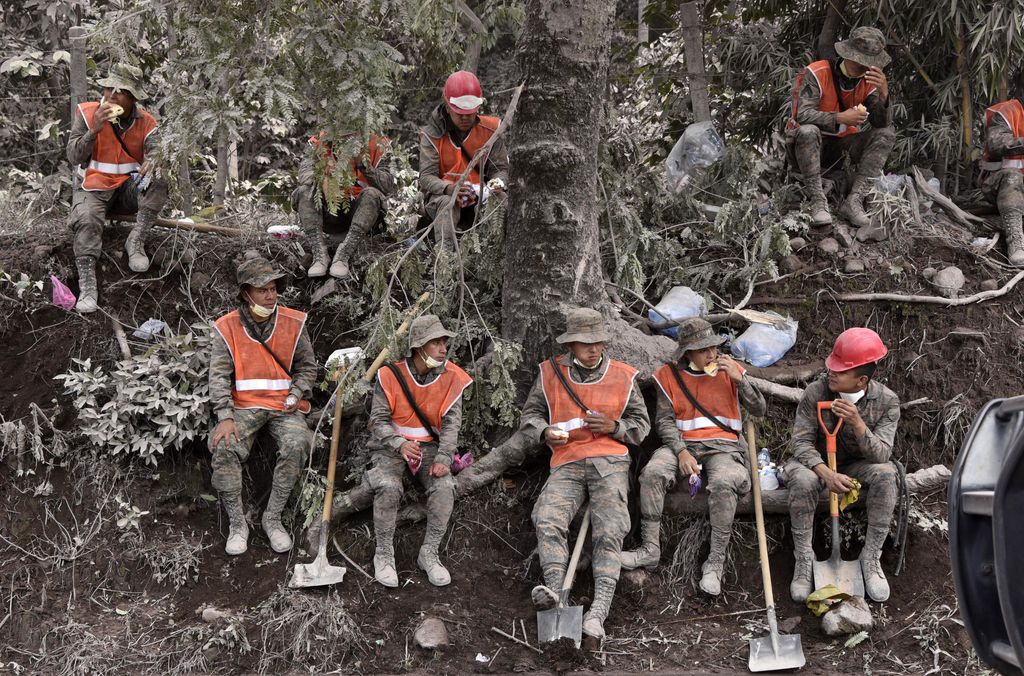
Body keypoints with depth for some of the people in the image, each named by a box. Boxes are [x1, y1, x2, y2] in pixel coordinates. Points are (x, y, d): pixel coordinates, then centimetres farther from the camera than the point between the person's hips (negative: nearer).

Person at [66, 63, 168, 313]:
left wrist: (153, 163, -41)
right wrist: (95, 130, -27)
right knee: (86, 220, -33)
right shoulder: (87, 113, -7)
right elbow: (74, 157, -12)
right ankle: (87, 285, -31)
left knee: (158, 182, -29)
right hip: (94, 187, -1)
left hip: (130, 188, 2)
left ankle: (136, 241, -17)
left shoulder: (146, 122, -3)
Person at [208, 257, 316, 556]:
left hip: (285, 405, 0)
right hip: (245, 405, 0)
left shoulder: (293, 322, 3)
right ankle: (237, 524, -13)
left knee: (296, 445, -29)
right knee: (224, 448, -27)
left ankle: (273, 518, -14)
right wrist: (225, 417, -17)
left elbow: (307, 366, 11)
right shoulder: (227, 327, 0)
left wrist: (296, 396, -7)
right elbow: (219, 375, -5)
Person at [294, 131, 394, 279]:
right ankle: (320, 254, -32)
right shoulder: (323, 142, 1)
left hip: (358, 210, -1)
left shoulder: (372, 146, -2)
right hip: (328, 208, 1)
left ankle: (343, 255, -34)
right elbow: (305, 175, -13)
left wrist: (364, 165, -24)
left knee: (372, 194, -31)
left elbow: (388, 186, -12)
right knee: (304, 192, -23)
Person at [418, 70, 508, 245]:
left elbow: (500, 168, 3)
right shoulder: (432, 135, -4)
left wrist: (498, 183, -23)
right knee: (446, 203, -36)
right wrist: (449, 188, -35)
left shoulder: (490, 130, 2)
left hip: (480, 195, 2)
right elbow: (426, 177, -12)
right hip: (443, 194, -2)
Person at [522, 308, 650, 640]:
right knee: (548, 519, -28)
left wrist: (613, 427, -4)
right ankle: (554, 588, -42)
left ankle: (599, 610, -33)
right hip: (566, 465, 1)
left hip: (610, 462, -1)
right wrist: (545, 432, -6)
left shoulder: (623, 376, 11)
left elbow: (641, 423, 17)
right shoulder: (550, 373, 11)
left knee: (609, 531, -21)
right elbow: (530, 415, 17)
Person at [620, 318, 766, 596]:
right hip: (683, 444, 1)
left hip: (723, 446, -1)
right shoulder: (669, 375, 7)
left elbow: (759, 410, 5)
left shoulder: (730, 369, 8)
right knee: (653, 473, -30)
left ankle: (715, 562, -27)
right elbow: (665, 420, 2)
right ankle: (650, 549, -23)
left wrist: (739, 378, -9)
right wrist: (681, 451, -15)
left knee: (724, 483, -35)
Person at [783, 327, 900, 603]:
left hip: (857, 465, 1)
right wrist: (826, 473, -35)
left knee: (886, 474, -31)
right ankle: (804, 560, -22)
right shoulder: (815, 392, -17)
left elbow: (881, 454, -22)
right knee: (802, 480, -36)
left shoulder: (887, 401, -15)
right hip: (817, 462, -1)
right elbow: (802, 441, -17)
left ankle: (871, 557, -19)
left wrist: (857, 423, -40)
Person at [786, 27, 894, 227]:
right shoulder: (817, 74, -17)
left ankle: (854, 201, -26)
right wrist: (840, 118, -36)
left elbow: (883, 123, -11)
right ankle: (818, 201, -34)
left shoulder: (869, 82, -2)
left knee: (886, 135, -15)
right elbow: (802, 115, -28)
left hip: (841, 147, 5)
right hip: (808, 144, -5)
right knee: (807, 131, -38)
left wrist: (883, 94, -29)